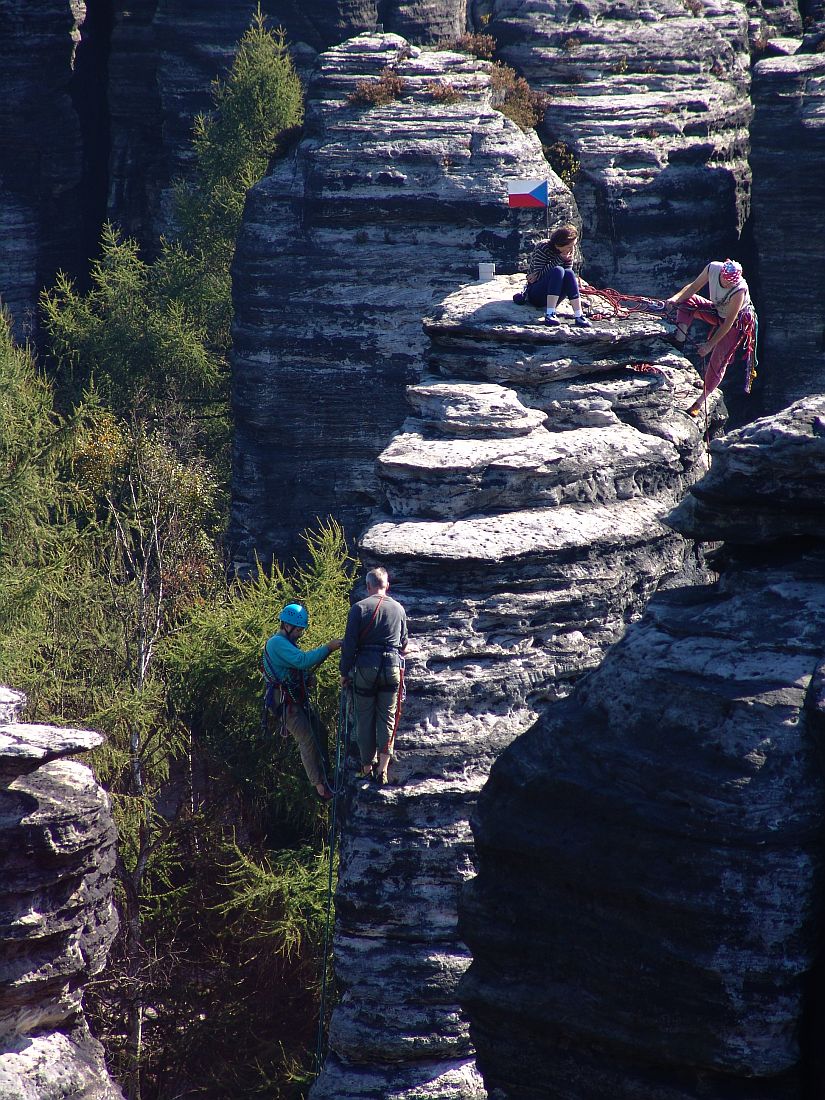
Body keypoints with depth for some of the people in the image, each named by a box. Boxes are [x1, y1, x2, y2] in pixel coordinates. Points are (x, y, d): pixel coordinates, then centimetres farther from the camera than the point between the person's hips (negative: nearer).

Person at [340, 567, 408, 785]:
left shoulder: (359, 608, -4)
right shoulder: (398, 609, 6)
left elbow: (349, 643, -5)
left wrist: (344, 672, 3)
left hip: (365, 668, -2)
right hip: (392, 667, 2)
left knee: (365, 718, 7)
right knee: (387, 717, 5)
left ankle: (367, 767, 9)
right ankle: (382, 767, -5)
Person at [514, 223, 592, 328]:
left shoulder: (570, 252, -1)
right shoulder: (543, 248, -15)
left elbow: (567, 277, -5)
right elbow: (538, 275, -22)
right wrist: (559, 259, -27)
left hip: (552, 298, 4)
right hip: (535, 294, -4)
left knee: (569, 274, -25)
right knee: (558, 270, -31)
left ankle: (578, 316, -34)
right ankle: (549, 314, -41)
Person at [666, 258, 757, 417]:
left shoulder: (739, 290, -38)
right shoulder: (712, 268, -25)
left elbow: (728, 323, -31)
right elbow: (694, 287, -7)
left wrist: (710, 345, -29)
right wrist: (676, 298, -25)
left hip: (736, 322, -6)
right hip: (717, 312, 6)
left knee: (719, 361, -10)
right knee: (686, 300, -12)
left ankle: (701, 401, 3)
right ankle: (680, 337, -14)